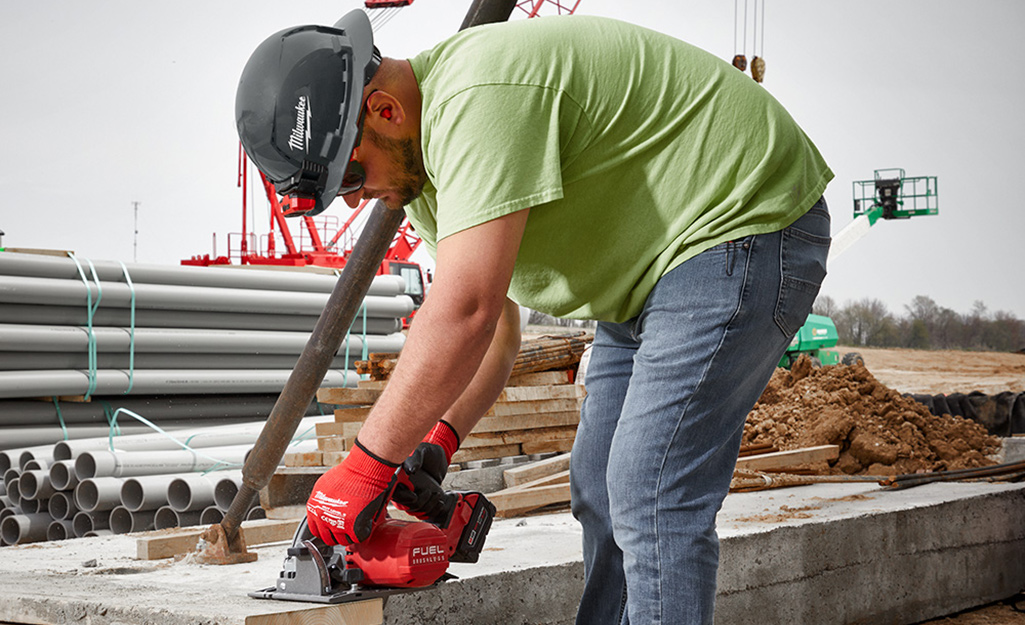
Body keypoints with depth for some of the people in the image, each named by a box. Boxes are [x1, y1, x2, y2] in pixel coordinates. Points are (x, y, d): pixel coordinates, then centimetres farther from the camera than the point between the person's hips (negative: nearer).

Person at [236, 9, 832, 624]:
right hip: (648, 273, 11)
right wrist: (439, 436, -4)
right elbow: (493, 326, 10)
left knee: (651, 500, -15)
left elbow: (465, 313, -34)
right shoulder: (419, 162, 5)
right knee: (601, 490, 11)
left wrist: (369, 464, -28)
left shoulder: (478, 97, -28)